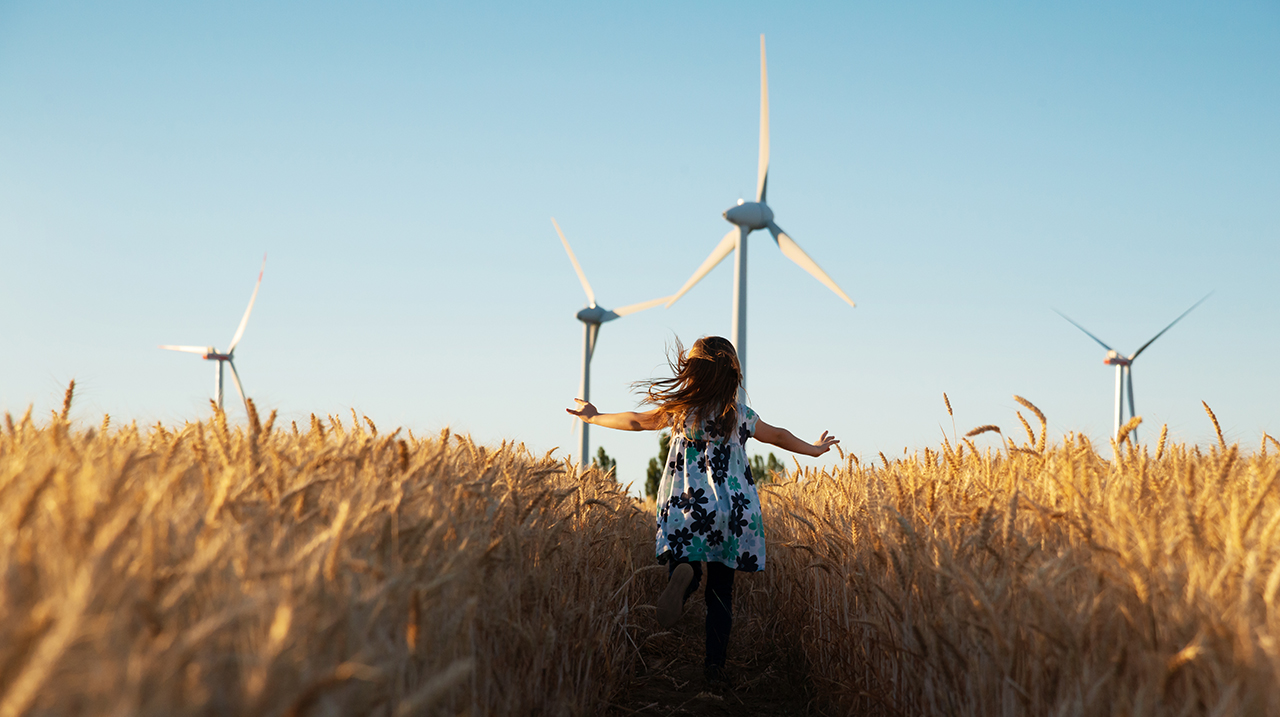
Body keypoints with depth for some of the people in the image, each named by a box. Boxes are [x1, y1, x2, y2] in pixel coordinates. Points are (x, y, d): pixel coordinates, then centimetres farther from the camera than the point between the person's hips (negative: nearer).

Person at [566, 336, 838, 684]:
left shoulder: (680, 410, -2)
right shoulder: (741, 416, 4)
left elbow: (637, 421, 4)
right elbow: (778, 436, 19)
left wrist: (594, 417, 20)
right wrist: (813, 449, 37)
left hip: (688, 513, -2)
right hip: (732, 517, 2)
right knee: (721, 589, 11)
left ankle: (683, 574, -34)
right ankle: (715, 663, 7)